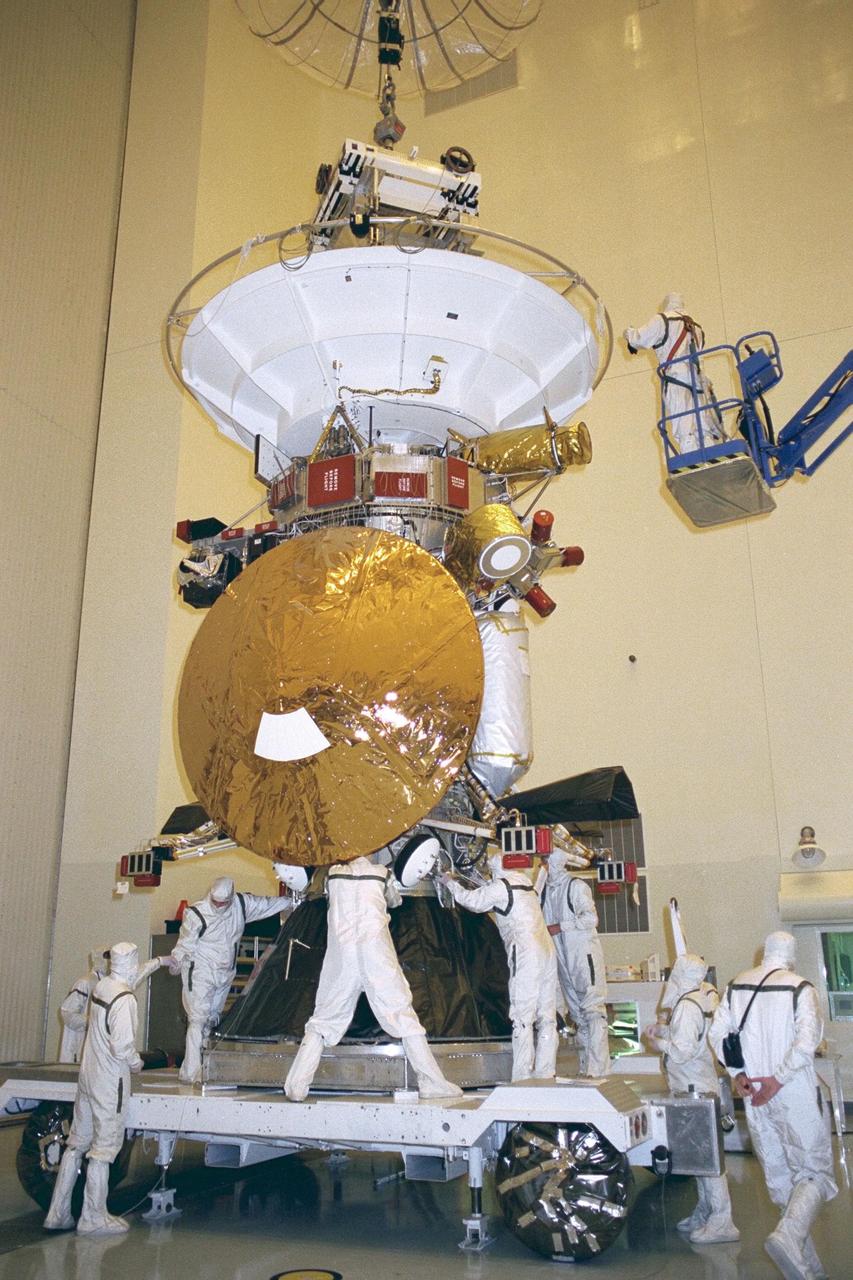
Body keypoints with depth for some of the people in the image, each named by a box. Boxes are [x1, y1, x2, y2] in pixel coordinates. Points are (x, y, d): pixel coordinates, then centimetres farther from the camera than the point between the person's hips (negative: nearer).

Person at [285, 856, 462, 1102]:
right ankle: (431, 1083, 4)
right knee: (402, 1014, 5)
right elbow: (396, 901, 30)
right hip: (376, 950, -1)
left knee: (323, 1019, 12)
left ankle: (296, 1086, 7)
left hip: (341, 950, 1)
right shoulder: (381, 873, 12)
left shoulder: (333, 873, 13)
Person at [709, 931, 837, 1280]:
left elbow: (717, 1033, 2)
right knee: (815, 1173, 3)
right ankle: (788, 1236, -21)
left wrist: (737, 1074, 3)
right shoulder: (799, 988, -9)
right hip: (795, 1095, -5)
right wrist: (777, 1080, -15)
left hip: (755, 1098, 5)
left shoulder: (736, 986, 5)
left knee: (780, 1179, 14)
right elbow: (807, 1041, -20)